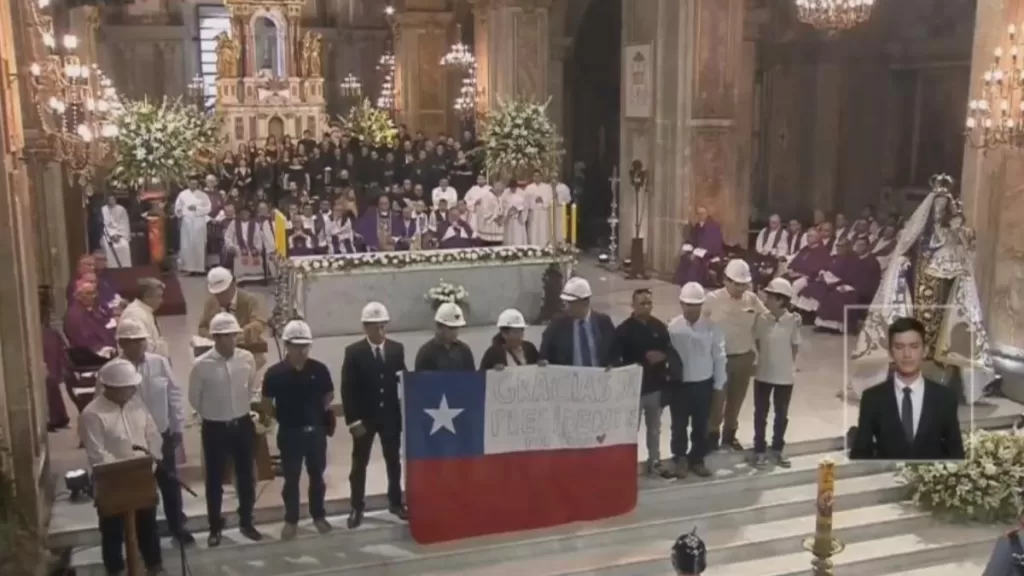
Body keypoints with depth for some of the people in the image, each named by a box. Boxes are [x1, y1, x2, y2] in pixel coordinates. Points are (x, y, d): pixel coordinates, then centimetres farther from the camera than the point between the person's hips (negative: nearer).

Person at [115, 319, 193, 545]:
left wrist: (178, 427, 0)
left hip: (162, 434, 2)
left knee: (170, 483, 15)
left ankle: (177, 527, 33)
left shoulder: (160, 362, -5)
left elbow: (175, 394, 1)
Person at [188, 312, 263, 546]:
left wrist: (241, 410, 10)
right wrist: (213, 414, 8)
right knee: (215, 480, 9)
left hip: (243, 425, 3)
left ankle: (246, 523, 31)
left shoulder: (247, 359, -7)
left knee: (246, 476, 14)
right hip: (214, 428, -3)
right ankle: (215, 528, 25)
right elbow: (194, 399, -1)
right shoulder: (201, 365, -16)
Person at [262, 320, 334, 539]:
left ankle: (319, 515, 28)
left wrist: (321, 410, 0)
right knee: (291, 478, 7)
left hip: (316, 430, 2)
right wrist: (281, 416, -3)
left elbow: (329, 394, 10)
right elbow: (267, 401, 1)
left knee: (317, 476, 13)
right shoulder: (275, 373, -9)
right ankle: (291, 520, 19)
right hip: (290, 433, -2)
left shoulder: (319, 369, -4)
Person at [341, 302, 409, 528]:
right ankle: (357, 508, 14)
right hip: (364, 418, -3)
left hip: (391, 416, 3)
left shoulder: (397, 349, 2)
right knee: (359, 464, 6)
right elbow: (347, 389, -9)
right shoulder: (353, 352, -7)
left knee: (394, 461, 12)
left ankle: (395, 503, 26)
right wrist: (353, 420, -14)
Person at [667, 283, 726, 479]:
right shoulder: (673, 327, -12)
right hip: (679, 384, -1)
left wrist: (719, 384, 1)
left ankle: (697, 459, 30)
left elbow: (719, 356, -2)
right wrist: (665, 382, -3)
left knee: (701, 425, 13)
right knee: (679, 424, 10)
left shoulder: (711, 327, -9)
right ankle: (680, 459, 28)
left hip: (704, 383, 1)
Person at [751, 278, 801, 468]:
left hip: (785, 376, 0)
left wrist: (786, 363, 4)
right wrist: (767, 358, 4)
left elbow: (795, 346, -2)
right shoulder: (761, 319, -11)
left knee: (781, 415, 15)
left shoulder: (793, 321, -14)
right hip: (763, 374, 1)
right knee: (761, 414, 10)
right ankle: (759, 451, 24)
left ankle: (777, 449, 32)